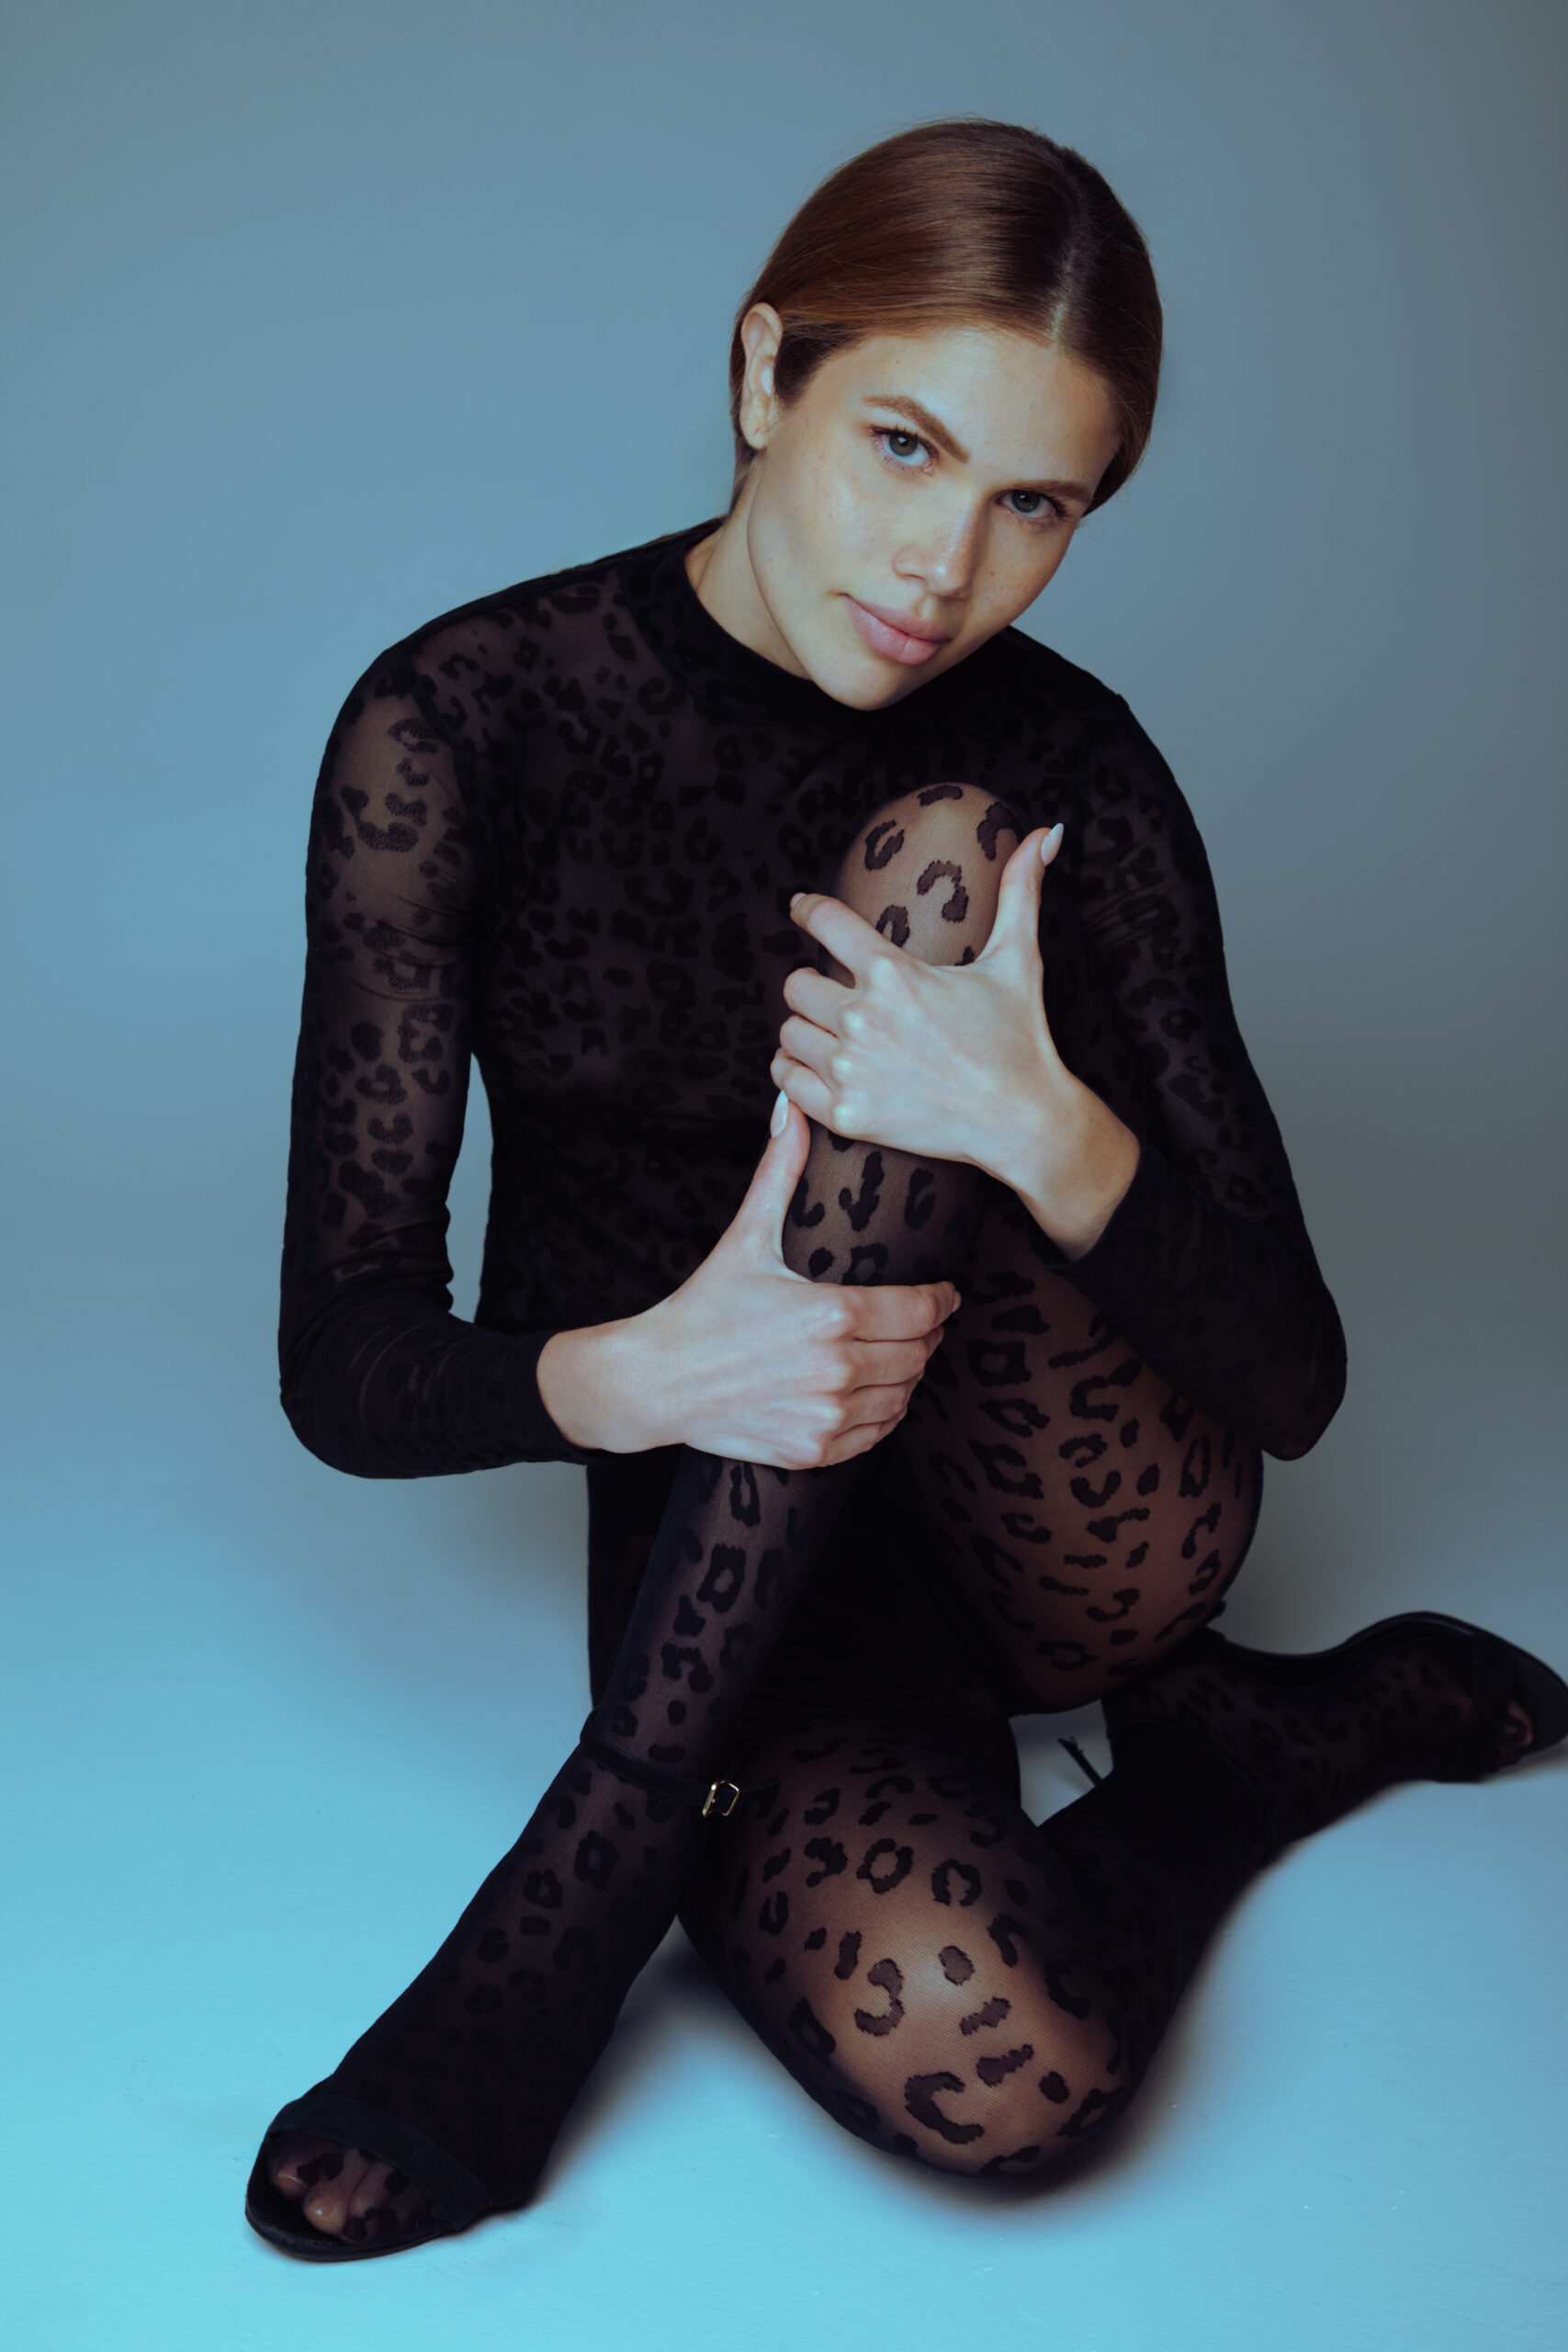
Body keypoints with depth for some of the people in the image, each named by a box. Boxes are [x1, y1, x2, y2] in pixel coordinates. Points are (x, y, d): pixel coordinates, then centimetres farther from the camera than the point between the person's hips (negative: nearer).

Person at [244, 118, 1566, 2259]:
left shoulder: (1069, 770, -7)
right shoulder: (461, 728, -10)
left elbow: (1294, 1376, -8)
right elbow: (343, 1367, -11)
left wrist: (1046, 1132, -28)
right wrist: (632, 1377, -33)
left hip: (1108, 1539, 1)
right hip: (726, 1538, -1)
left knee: (933, 868, -27)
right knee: (978, 2063, -35)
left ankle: (606, 1844, -21)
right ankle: (1324, 1729, -1)